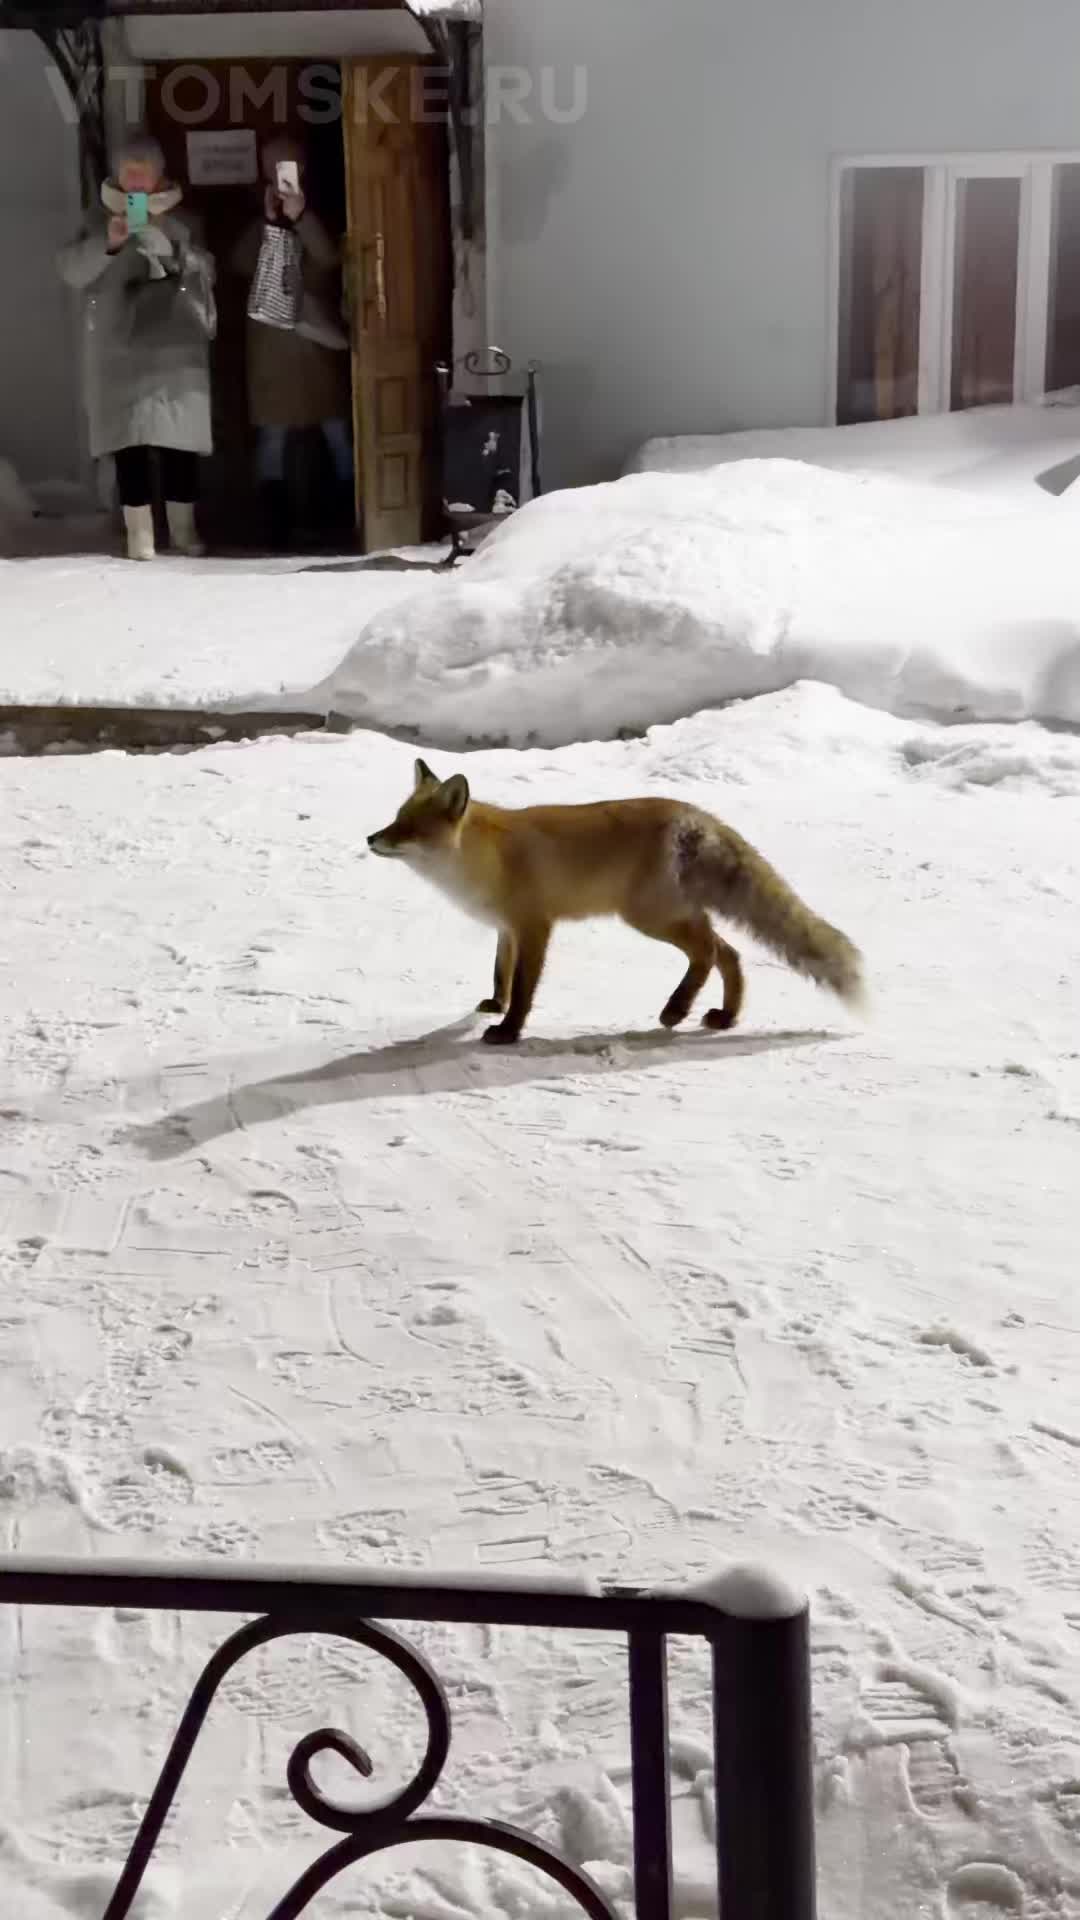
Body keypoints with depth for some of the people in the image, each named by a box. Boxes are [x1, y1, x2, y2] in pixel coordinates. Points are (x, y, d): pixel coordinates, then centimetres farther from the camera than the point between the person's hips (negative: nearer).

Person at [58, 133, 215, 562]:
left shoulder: (181, 220, 12)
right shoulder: (102, 219, 8)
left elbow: (206, 272, 8)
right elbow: (72, 269, -3)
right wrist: (107, 243, -20)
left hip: (177, 345, 1)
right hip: (121, 347, -1)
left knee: (180, 434, -1)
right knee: (130, 435, -7)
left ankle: (183, 527, 8)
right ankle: (139, 532, -7)